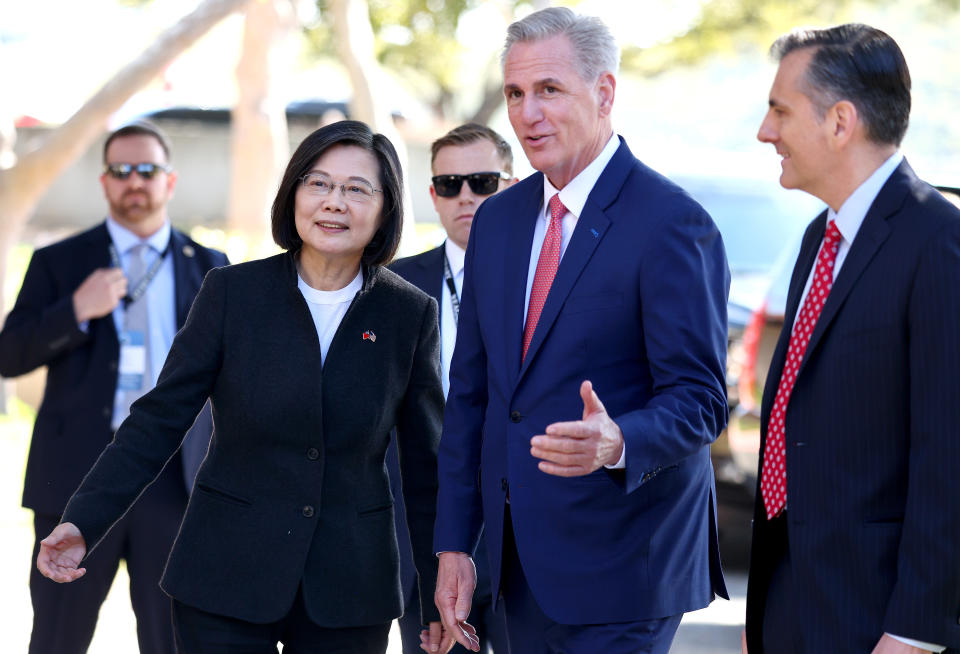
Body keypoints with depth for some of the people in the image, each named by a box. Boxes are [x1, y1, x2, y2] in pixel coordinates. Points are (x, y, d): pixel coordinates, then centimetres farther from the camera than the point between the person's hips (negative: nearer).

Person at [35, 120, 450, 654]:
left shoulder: (412, 313, 0)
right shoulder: (233, 291, -2)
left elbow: (426, 465, 4)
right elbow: (161, 417, -1)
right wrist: (83, 523, -10)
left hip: (349, 589, 1)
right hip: (226, 579, 0)